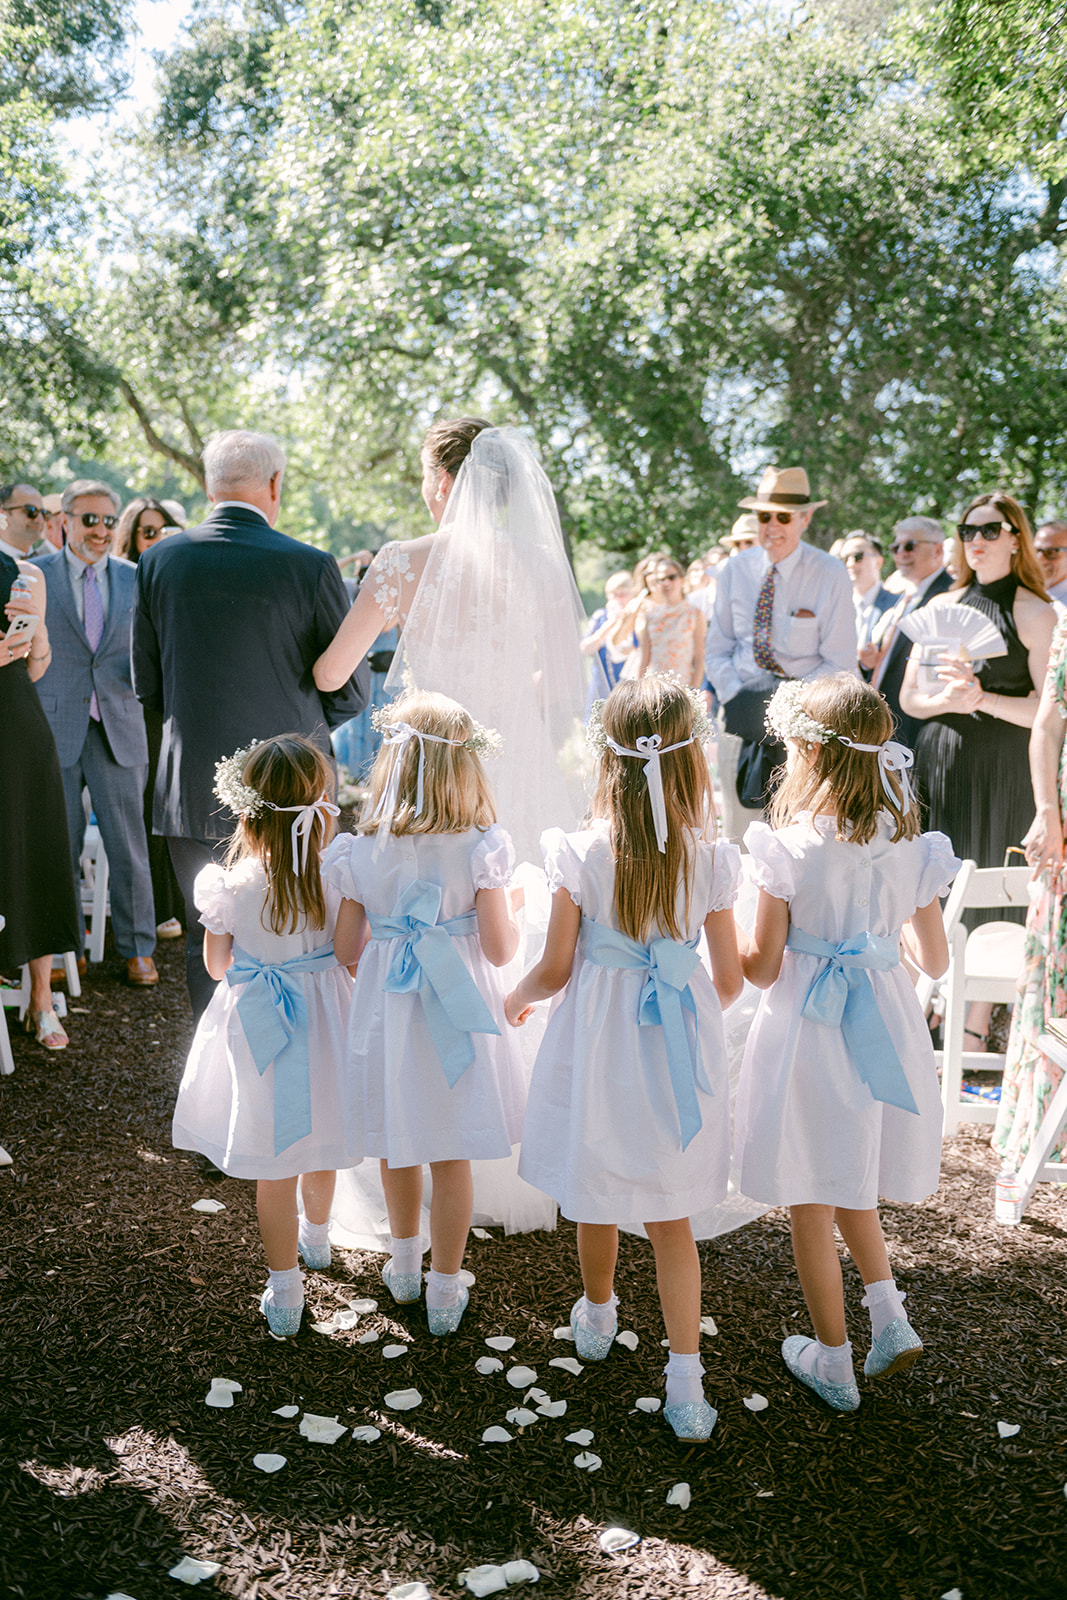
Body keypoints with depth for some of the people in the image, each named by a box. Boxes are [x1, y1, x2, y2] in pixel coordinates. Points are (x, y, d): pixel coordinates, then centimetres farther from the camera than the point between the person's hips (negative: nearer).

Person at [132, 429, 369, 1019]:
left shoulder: (158, 560, 1)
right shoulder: (311, 567, -9)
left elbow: (146, 686, 6)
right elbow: (351, 692, -3)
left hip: (191, 789, 2)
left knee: (206, 944, 12)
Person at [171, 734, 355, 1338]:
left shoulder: (230, 886, -19)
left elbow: (216, 966, -4)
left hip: (259, 1027, -2)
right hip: (325, 1019, 2)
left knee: (275, 1164, 12)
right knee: (318, 1137, 26)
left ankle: (285, 1292, 22)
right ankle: (317, 1236, 51)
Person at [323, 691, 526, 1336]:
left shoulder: (361, 850, -8)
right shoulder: (481, 846, -16)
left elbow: (346, 950, -1)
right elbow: (501, 949, -14)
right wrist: (513, 909, 6)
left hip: (385, 1010, 3)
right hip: (458, 1013, -2)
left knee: (398, 1143, 22)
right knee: (452, 1156, 12)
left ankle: (404, 1265, 43)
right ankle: (445, 1290, 26)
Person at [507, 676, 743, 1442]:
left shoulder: (582, 854, -15)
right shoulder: (710, 860, -10)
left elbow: (555, 970, -8)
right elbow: (730, 981, -3)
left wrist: (515, 1000, 13)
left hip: (599, 1041, -1)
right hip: (683, 1039, 1)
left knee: (597, 1197, 21)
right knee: (672, 1220, 13)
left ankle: (597, 1318, 46)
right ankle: (686, 1384, 15)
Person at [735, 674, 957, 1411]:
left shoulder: (791, 849, -17)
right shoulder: (911, 844, -4)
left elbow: (762, 968, -12)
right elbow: (935, 961, 3)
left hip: (810, 1025, -5)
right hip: (885, 1022, 5)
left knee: (812, 1203, 12)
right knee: (851, 1181, 29)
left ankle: (834, 1363, 25)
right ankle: (890, 1315, 22)